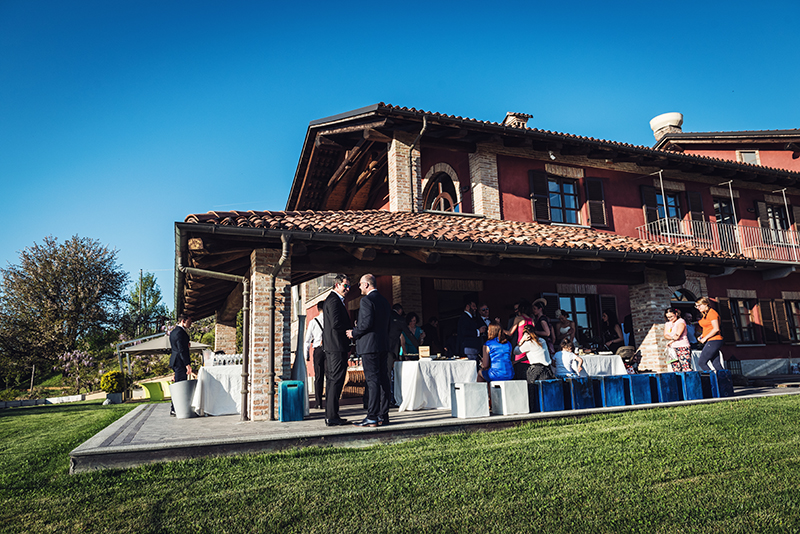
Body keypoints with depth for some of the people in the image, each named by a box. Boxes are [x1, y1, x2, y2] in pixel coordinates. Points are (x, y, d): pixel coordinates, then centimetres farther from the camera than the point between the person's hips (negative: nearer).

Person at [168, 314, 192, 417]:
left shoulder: (174, 331, 18)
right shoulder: (180, 332, -15)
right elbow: (182, 350, -20)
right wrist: (187, 364, -21)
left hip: (176, 362, 11)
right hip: (180, 362, -11)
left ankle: (174, 408, 21)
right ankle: (174, 410, -4)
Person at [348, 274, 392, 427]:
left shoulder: (367, 300, -11)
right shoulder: (384, 300, 16)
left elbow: (367, 324, -20)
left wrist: (353, 333, -5)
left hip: (369, 345, -9)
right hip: (383, 345, 9)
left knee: (372, 380, -8)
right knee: (383, 379, 9)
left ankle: (372, 417, -5)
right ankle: (383, 416, 14)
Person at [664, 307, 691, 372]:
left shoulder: (681, 322, 0)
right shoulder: (667, 324, 18)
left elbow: (678, 335, -9)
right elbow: (665, 335, 5)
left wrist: (670, 342, -1)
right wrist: (672, 338, -15)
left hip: (682, 347, -5)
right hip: (672, 349, 5)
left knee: (686, 369, -11)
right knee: (675, 370, 0)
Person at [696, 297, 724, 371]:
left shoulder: (712, 313, -10)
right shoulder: (704, 315, 17)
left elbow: (716, 329, -18)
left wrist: (705, 338, -13)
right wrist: (702, 336, 10)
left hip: (713, 341, -9)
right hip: (711, 342, 9)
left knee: (701, 362, -11)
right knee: (717, 365, 6)